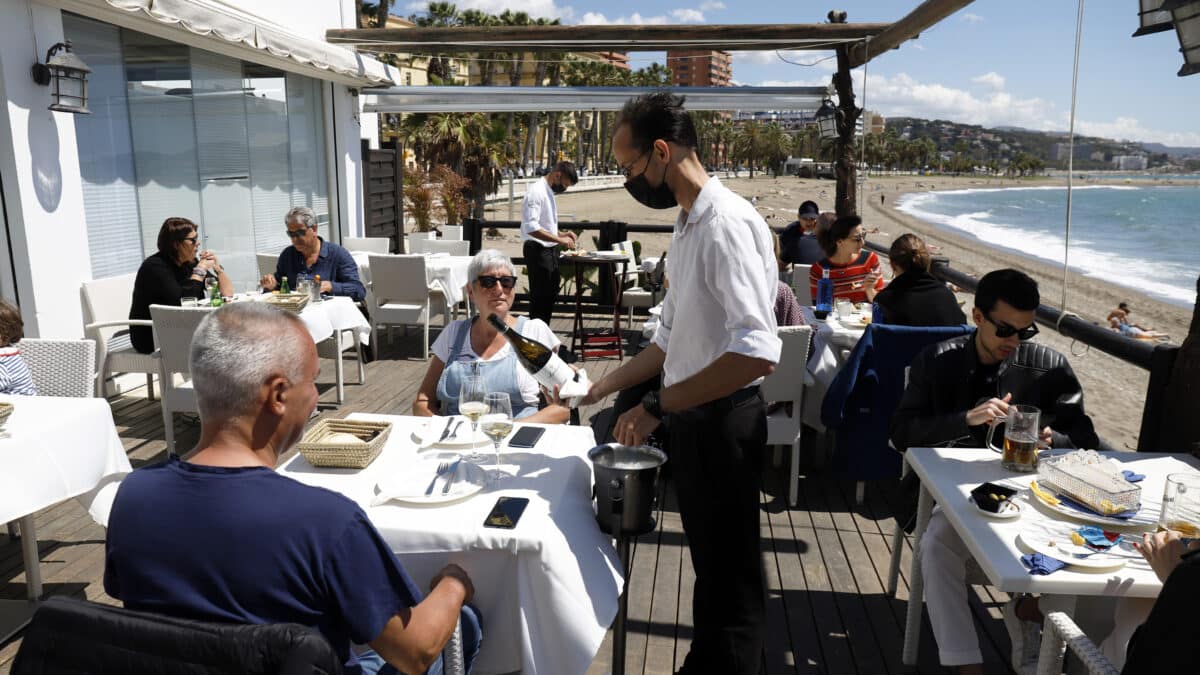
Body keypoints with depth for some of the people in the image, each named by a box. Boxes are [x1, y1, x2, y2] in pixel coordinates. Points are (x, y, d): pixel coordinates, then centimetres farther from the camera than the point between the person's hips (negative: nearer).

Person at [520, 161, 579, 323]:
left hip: (550, 250, 10)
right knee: (539, 297, -4)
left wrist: (561, 234, 8)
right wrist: (559, 239, -24)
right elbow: (531, 227, -25)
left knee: (550, 295, 15)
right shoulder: (536, 191, -15)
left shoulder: (549, 191, 14)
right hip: (537, 251, -10)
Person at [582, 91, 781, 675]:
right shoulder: (687, 225, 11)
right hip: (694, 418, 9)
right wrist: (602, 387, 17)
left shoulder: (727, 223, -20)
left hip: (723, 421, -9)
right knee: (710, 561, 23)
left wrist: (658, 405, -24)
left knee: (729, 573, 7)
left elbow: (757, 353, -30)